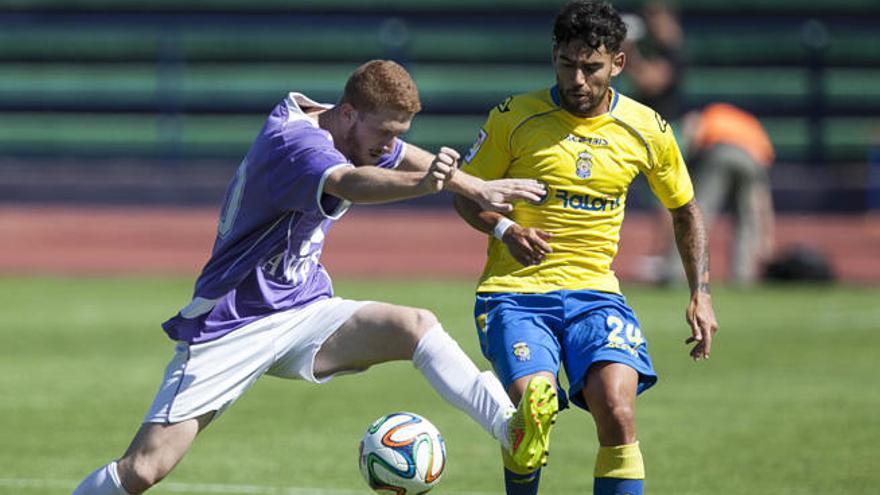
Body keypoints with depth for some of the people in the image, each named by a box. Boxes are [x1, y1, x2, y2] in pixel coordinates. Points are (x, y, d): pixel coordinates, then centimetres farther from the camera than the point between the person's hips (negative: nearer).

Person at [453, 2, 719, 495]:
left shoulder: (648, 131, 4)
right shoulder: (514, 118, -3)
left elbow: (684, 209, 19)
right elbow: (467, 193, 8)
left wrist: (700, 294, 11)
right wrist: (504, 229, -13)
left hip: (594, 291, 2)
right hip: (515, 290, -2)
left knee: (617, 412, -23)